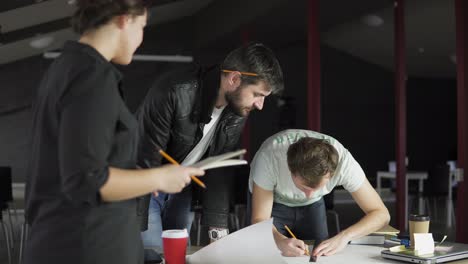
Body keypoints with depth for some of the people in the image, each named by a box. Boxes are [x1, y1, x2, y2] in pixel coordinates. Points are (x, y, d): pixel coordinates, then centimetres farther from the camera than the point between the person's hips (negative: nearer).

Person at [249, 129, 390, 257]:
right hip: (273, 201, -1)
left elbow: (381, 214, -28)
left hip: (312, 205, 2)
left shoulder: (342, 160, -35)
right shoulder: (269, 157, -40)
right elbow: (259, 220, -31)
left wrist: (344, 236, -45)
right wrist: (280, 241, -53)